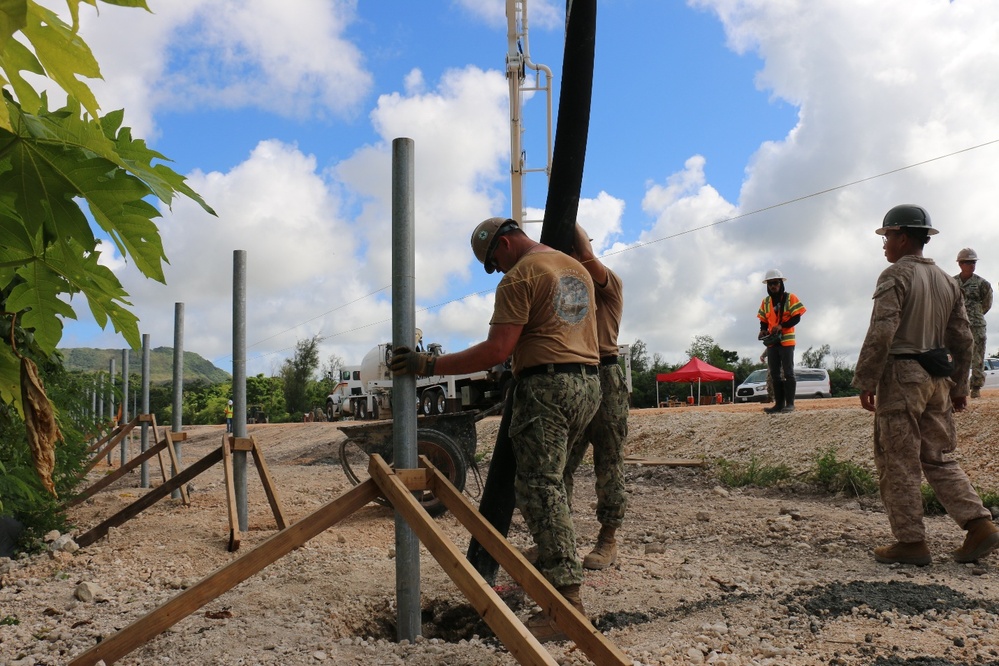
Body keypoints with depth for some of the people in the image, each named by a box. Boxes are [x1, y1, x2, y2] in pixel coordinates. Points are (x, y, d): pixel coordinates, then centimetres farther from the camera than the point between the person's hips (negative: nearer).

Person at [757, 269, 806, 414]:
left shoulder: (790, 298, -2)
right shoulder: (765, 302, 11)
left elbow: (796, 318, -8)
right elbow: (763, 321, 12)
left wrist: (781, 326, -22)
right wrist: (763, 330, -9)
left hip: (786, 340, -5)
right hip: (771, 342, 5)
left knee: (788, 372, -5)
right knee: (775, 374, 5)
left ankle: (790, 404, -4)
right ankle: (779, 404, 8)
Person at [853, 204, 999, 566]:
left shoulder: (895, 275, -9)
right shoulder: (947, 281, 15)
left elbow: (882, 332, -19)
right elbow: (963, 338, 15)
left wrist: (865, 381, -16)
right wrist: (959, 385, 20)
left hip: (901, 377, -8)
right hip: (937, 379, 8)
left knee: (898, 463, 0)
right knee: (938, 458, 15)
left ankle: (910, 542, 4)